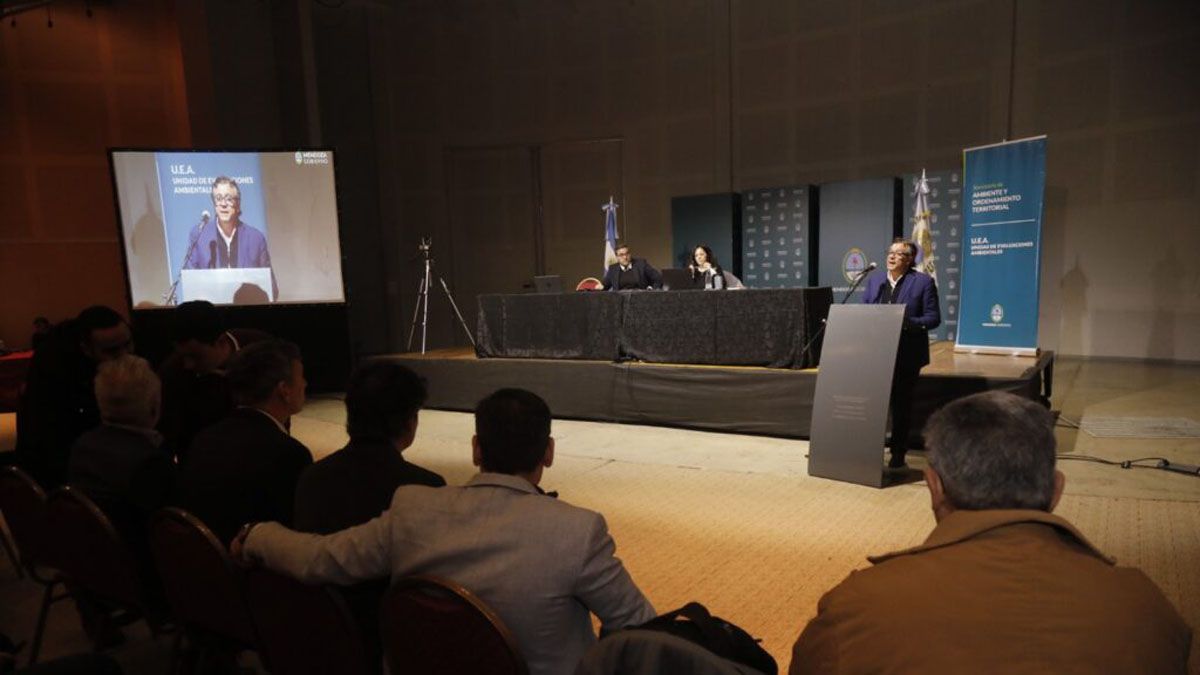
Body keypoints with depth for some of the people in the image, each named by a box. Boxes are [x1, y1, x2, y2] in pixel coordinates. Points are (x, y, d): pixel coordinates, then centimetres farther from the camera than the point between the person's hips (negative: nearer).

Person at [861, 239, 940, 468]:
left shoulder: (923, 282, -3)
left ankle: (898, 453, 18)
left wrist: (907, 323, -21)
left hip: (906, 356, -3)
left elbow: (933, 318, -6)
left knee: (901, 405, 6)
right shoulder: (874, 279, 11)